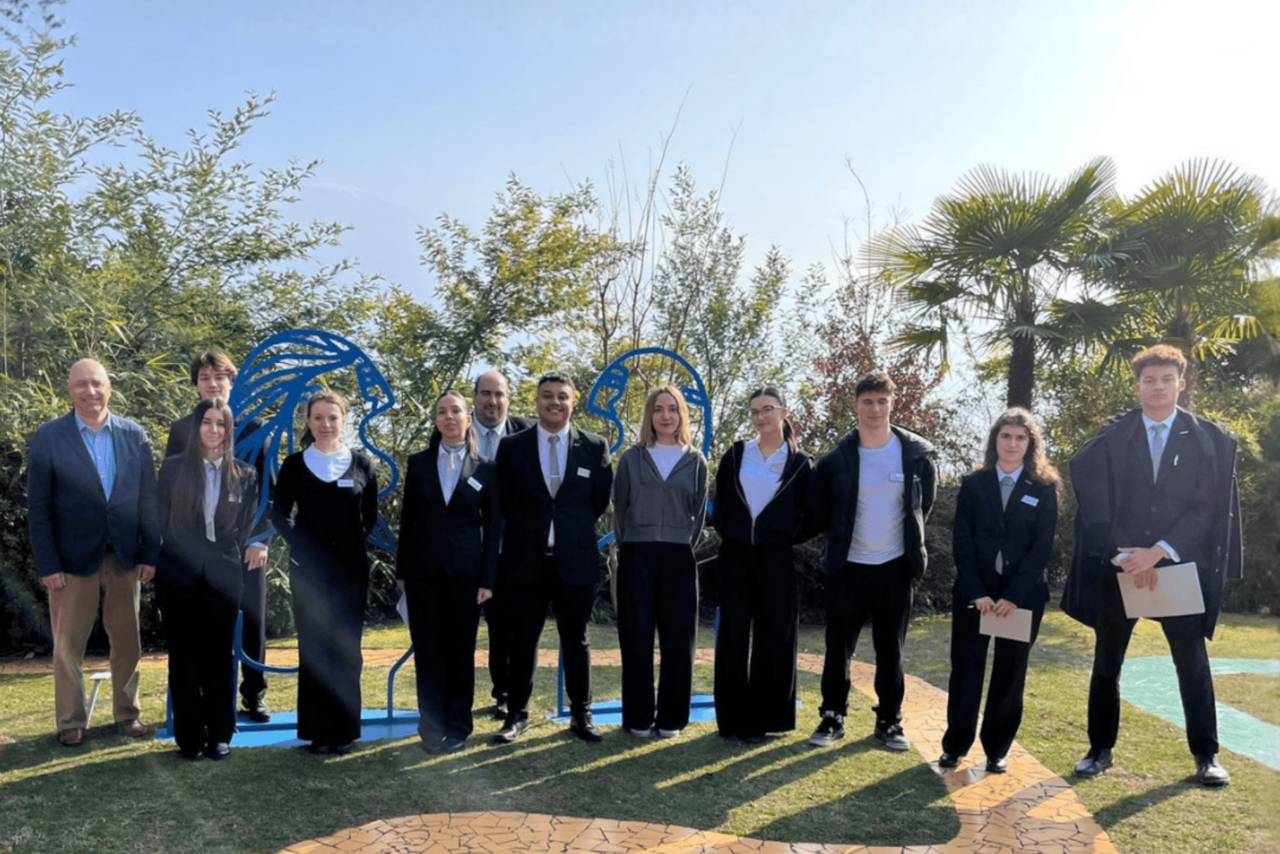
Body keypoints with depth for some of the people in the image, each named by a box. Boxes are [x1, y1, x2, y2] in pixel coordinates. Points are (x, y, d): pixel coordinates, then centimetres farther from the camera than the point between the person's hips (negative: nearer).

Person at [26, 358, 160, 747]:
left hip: (124, 558, 2)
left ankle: (127, 712, 28)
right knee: (69, 644, 9)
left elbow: (148, 499, 4)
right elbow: (38, 507, -5)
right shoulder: (48, 437, -4)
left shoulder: (134, 435, 2)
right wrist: (47, 565, -9)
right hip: (73, 559, -2)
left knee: (127, 641, 12)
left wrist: (150, 553, 0)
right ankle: (71, 721, 24)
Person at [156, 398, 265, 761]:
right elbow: (159, 520, 4)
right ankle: (190, 738, 14)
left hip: (223, 579, 0)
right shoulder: (173, 467, 3)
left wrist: (246, 549, -2)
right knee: (184, 660, 5)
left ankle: (219, 735, 16)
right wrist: (155, 564, 3)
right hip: (179, 578, 0)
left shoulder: (244, 475, 5)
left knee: (219, 660, 6)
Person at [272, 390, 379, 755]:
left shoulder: (361, 464, 4)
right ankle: (317, 730, 12)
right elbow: (280, 513, 7)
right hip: (307, 568, 0)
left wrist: (353, 542, -2)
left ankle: (344, 729, 13)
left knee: (346, 649, 4)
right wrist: (300, 545, -6)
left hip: (351, 568, 0)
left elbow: (371, 516, 10)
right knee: (312, 648, 3)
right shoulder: (294, 465, 4)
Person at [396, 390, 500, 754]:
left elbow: (492, 527, 2)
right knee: (427, 651, 5)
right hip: (423, 570, 1)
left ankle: (457, 727, 19)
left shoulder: (485, 469, 2)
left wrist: (488, 578, -3)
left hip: (465, 570, -1)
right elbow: (407, 518, 7)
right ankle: (432, 727, 17)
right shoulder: (419, 463, 5)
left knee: (461, 651, 6)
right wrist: (402, 570, 5)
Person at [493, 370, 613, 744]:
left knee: (576, 640, 11)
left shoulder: (594, 447, 2)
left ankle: (581, 714, 22)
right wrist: (526, 530, 5)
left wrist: (573, 527, 9)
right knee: (522, 641, 8)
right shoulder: (511, 447, 1)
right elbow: (503, 502, 5)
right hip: (526, 560, 0)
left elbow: (601, 500, 7)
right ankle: (517, 715, 21)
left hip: (576, 560, 0)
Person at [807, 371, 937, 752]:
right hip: (849, 566, 0)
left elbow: (925, 501, 12)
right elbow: (819, 510, 8)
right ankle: (832, 718, 19)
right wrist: (840, 539, 7)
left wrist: (909, 537, 12)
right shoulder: (837, 458, -6)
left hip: (896, 566, 1)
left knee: (891, 650, 9)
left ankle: (889, 721, 22)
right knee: (838, 648, 5)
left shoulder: (916, 452, -4)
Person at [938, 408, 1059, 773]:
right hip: (973, 593, 0)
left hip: (1024, 595, 0)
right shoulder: (973, 484, 3)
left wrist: (1014, 596, -13)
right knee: (966, 668, 3)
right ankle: (955, 744, 15)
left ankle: (997, 749, 20)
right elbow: (961, 542, -1)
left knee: (1010, 673, 7)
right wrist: (977, 593, -11)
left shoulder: (1044, 489, 1)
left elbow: (1042, 547, -5)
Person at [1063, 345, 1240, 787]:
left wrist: (1159, 552, -16)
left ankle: (1206, 755, 21)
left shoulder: (1210, 439, 1)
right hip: (1118, 566, 1)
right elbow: (1097, 506, -3)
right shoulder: (1109, 440, 1)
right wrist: (1125, 556, -12)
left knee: (1192, 663, 6)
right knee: (1106, 664, 9)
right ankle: (1100, 750, 22)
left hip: (1180, 567, -1)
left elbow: (1206, 508, -6)